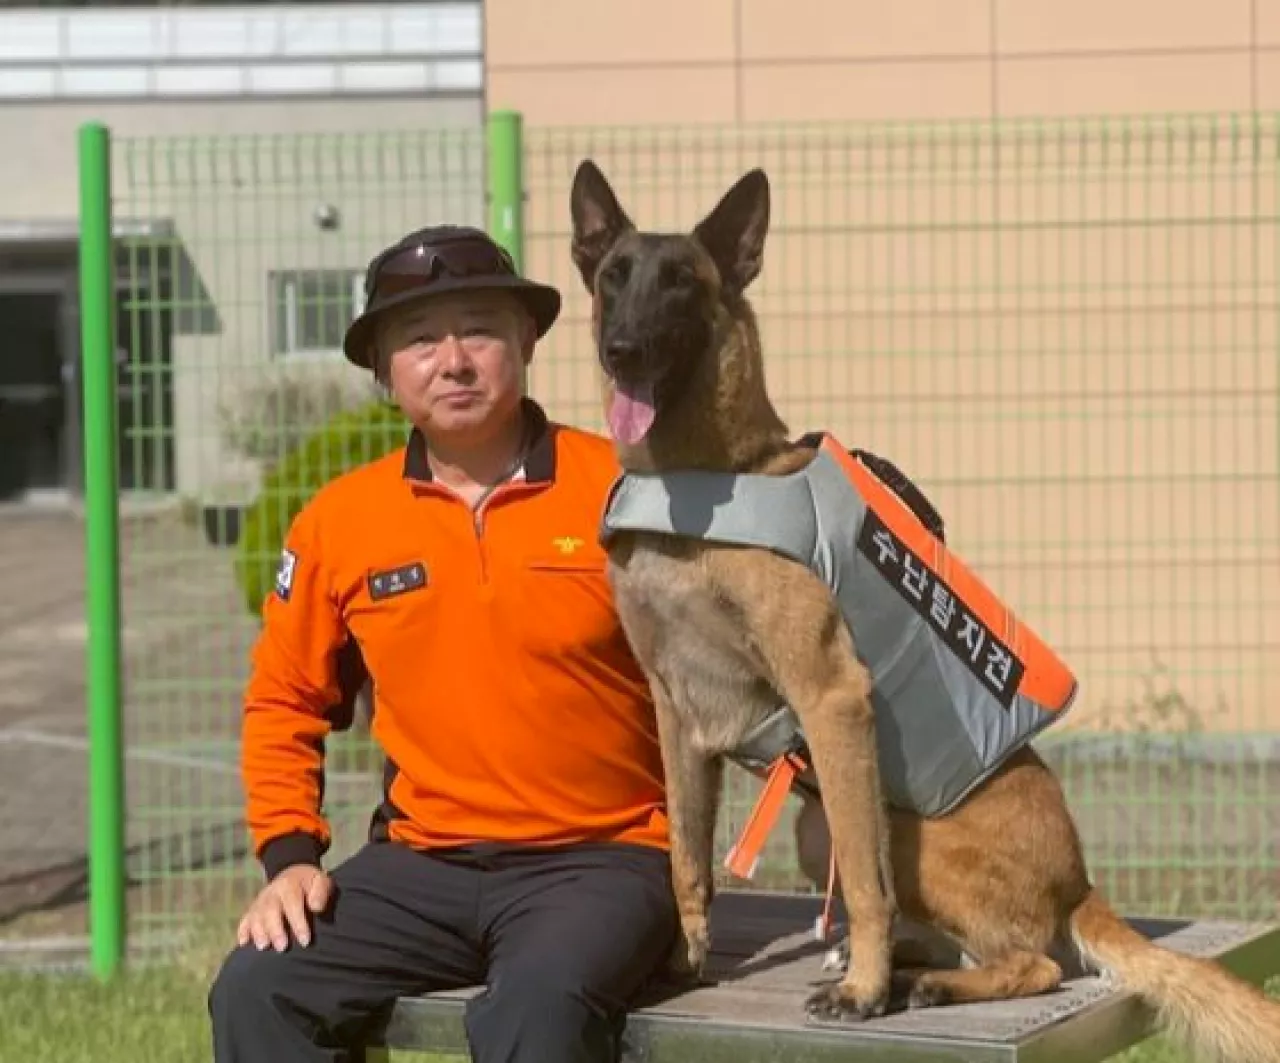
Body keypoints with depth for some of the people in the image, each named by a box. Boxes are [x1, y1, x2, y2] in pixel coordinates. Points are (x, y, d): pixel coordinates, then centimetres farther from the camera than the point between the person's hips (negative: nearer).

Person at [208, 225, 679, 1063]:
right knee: (258, 988, -17)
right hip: (422, 864, 4)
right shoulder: (338, 522, 6)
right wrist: (290, 853, 4)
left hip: (600, 859, -4)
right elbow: (285, 701, 16)